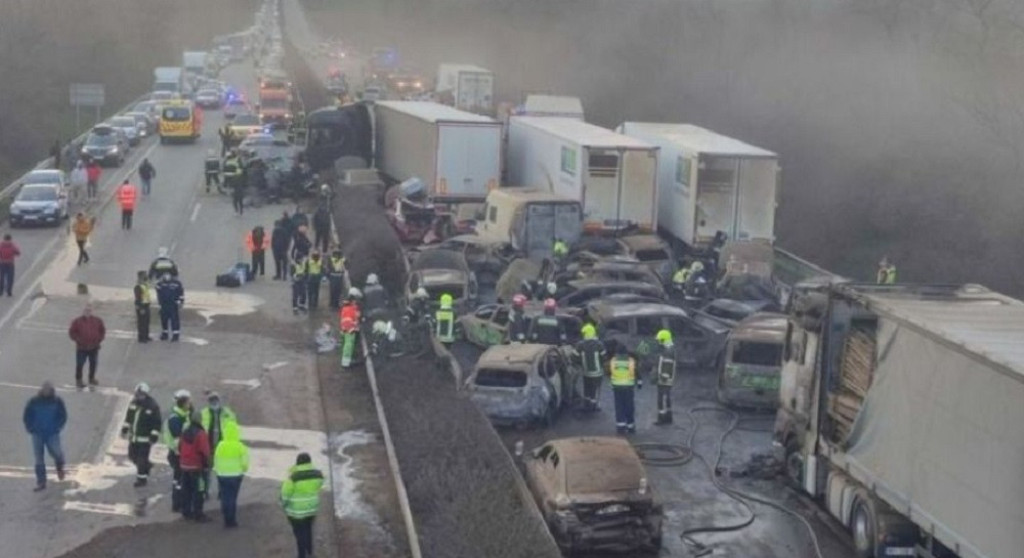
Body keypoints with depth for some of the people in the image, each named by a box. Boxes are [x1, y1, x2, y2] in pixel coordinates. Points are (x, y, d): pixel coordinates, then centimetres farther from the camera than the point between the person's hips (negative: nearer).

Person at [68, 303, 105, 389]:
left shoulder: (97, 320, 0)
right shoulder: (77, 321, -8)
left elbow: (102, 330, 12)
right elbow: (72, 332, -2)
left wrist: (99, 339, 2)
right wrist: (78, 340, -10)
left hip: (94, 347, 3)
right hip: (81, 348, -3)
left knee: (93, 364, 13)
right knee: (80, 365, 1)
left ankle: (92, 379, 31)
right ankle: (78, 380, 14)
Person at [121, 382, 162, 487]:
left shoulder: (152, 406, -17)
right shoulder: (134, 402, 2)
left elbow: (157, 423, -14)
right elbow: (128, 416, 16)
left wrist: (154, 436, -17)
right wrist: (125, 428, 15)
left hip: (145, 438, -7)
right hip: (133, 436, 7)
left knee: (142, 458, -1)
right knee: (132, 456, 16)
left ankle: (142, 478, 14)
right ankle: (147, 465, 40)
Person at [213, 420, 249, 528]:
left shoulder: (220, 445, -4)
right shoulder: (240, 446, -11)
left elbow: (216, 460, 3)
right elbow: (245, 462, -9)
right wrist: (243, 470, 11)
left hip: (222, 475, 2)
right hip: (235, 475, -2)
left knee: (224, 498, 9)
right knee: (232, 498, 4)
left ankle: (227, 520, 12)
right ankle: (232, 521, 6)